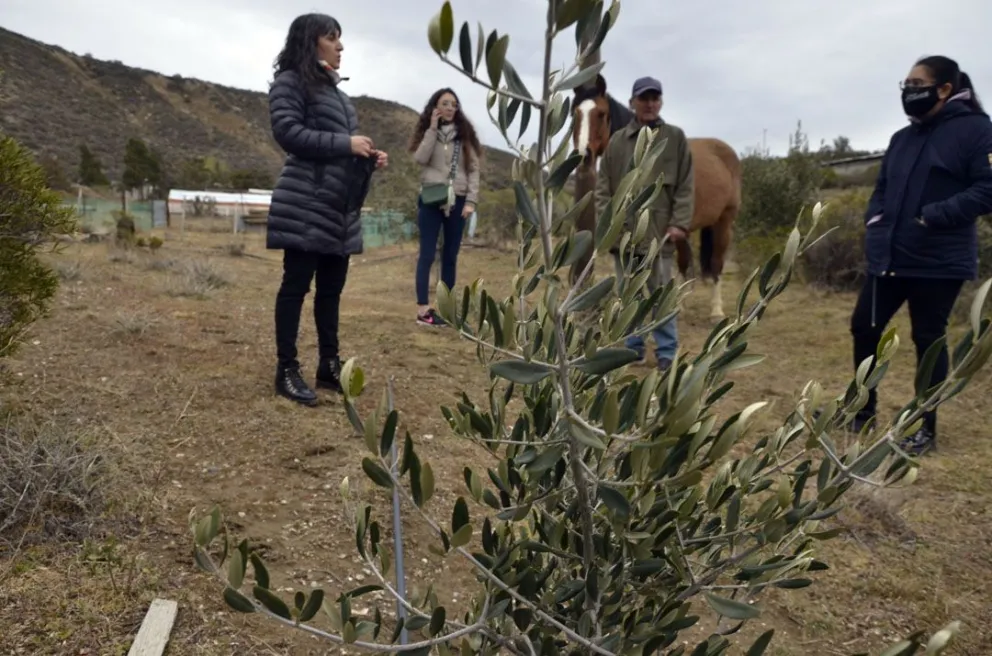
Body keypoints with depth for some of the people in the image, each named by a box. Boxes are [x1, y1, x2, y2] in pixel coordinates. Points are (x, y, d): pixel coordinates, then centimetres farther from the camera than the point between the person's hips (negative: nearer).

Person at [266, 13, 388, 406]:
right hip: (306, 206, -8)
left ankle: (329, 365, 18)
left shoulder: (333, 89, 25)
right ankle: (287, 370, 2)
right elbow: (288, 132, -15)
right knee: (296, 285, -5)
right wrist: (346, 144, -16)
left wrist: (368, 158, 9)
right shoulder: (290, 82, -1)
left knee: (331, 288, 10)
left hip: (340, 207, 8)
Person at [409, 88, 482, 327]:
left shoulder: (465, 135, 8)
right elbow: (420, 158, -10)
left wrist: (471, 201, -6)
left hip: (456, 201, 2)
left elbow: (473, 169, 4)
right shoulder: (427, 132, 8)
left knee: (450, 255, 6)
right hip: (431, 200, -2)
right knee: (427, 253, -4)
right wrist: (433, 128, -10)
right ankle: (423, 309, -4)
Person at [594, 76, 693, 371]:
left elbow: (685, 186, -1)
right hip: (623, 231, 3)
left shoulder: (675, 138, 2)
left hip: (659, 230, -3)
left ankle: (666, 352, 12)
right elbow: (603, 185, 7)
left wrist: (680, 223, -9)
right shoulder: (617, 141, 7)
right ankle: (633, 348, 24)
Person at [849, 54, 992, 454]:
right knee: (864, 327, 9)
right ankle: (864, 409, 27)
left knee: (929, 340, 3)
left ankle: (925, 428, 17)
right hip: (888, 258, 7)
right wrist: (875, 220, 5)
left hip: (939, 263, -7)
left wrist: (933, 216, -24)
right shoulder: (902, 138, 15)